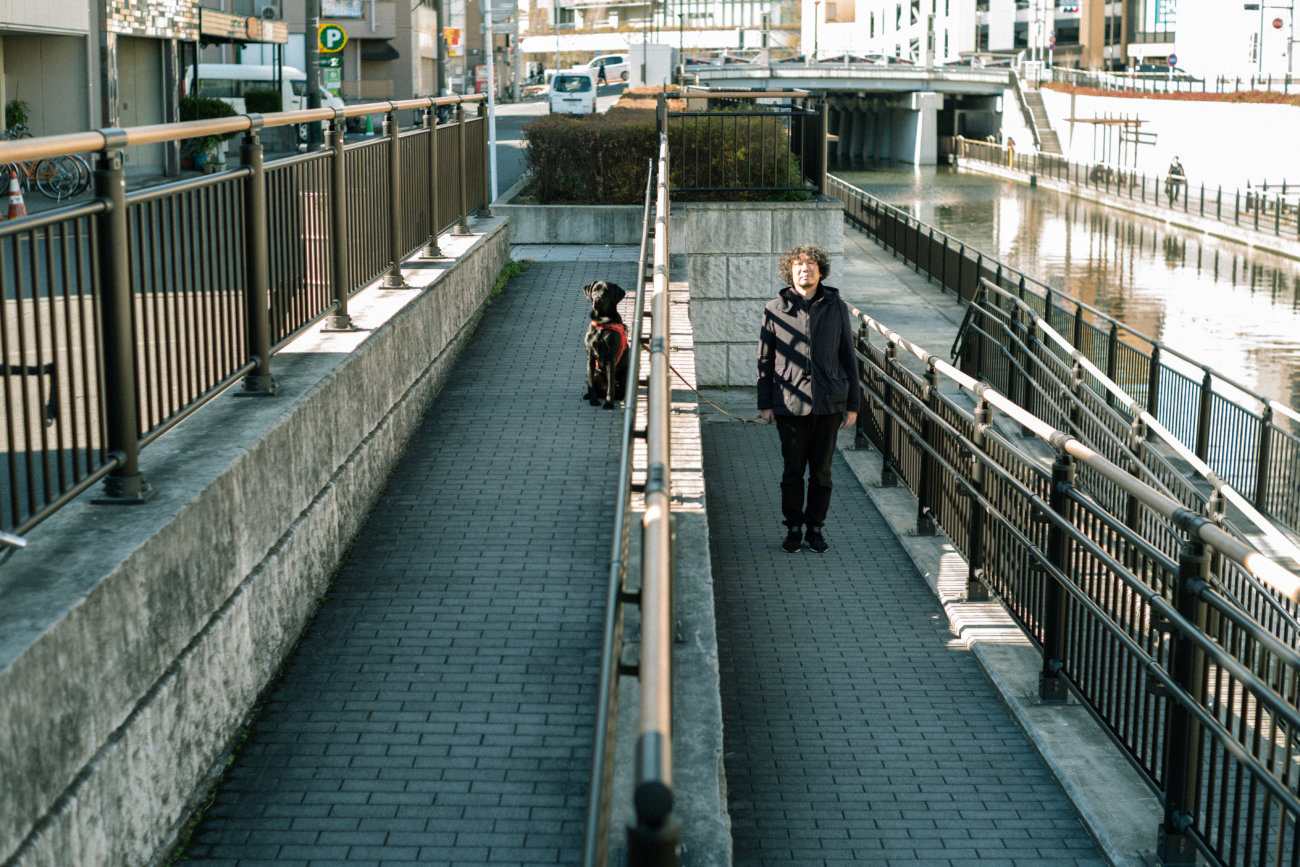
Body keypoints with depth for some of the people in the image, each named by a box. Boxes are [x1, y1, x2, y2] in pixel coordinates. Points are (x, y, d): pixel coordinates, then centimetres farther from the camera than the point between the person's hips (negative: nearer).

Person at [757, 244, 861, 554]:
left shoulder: (836, 308, 3)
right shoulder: (775, 310, 1)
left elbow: (848, 358, 7)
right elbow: (765, 360, 6)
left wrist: (852, 404, 5)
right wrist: (764, 404, 4)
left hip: (829, 403, 1)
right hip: (790, 405, -1)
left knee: (821, 471, 7)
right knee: (793, 471, 5)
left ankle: (815, 528, 20)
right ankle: (793, 529, 18)